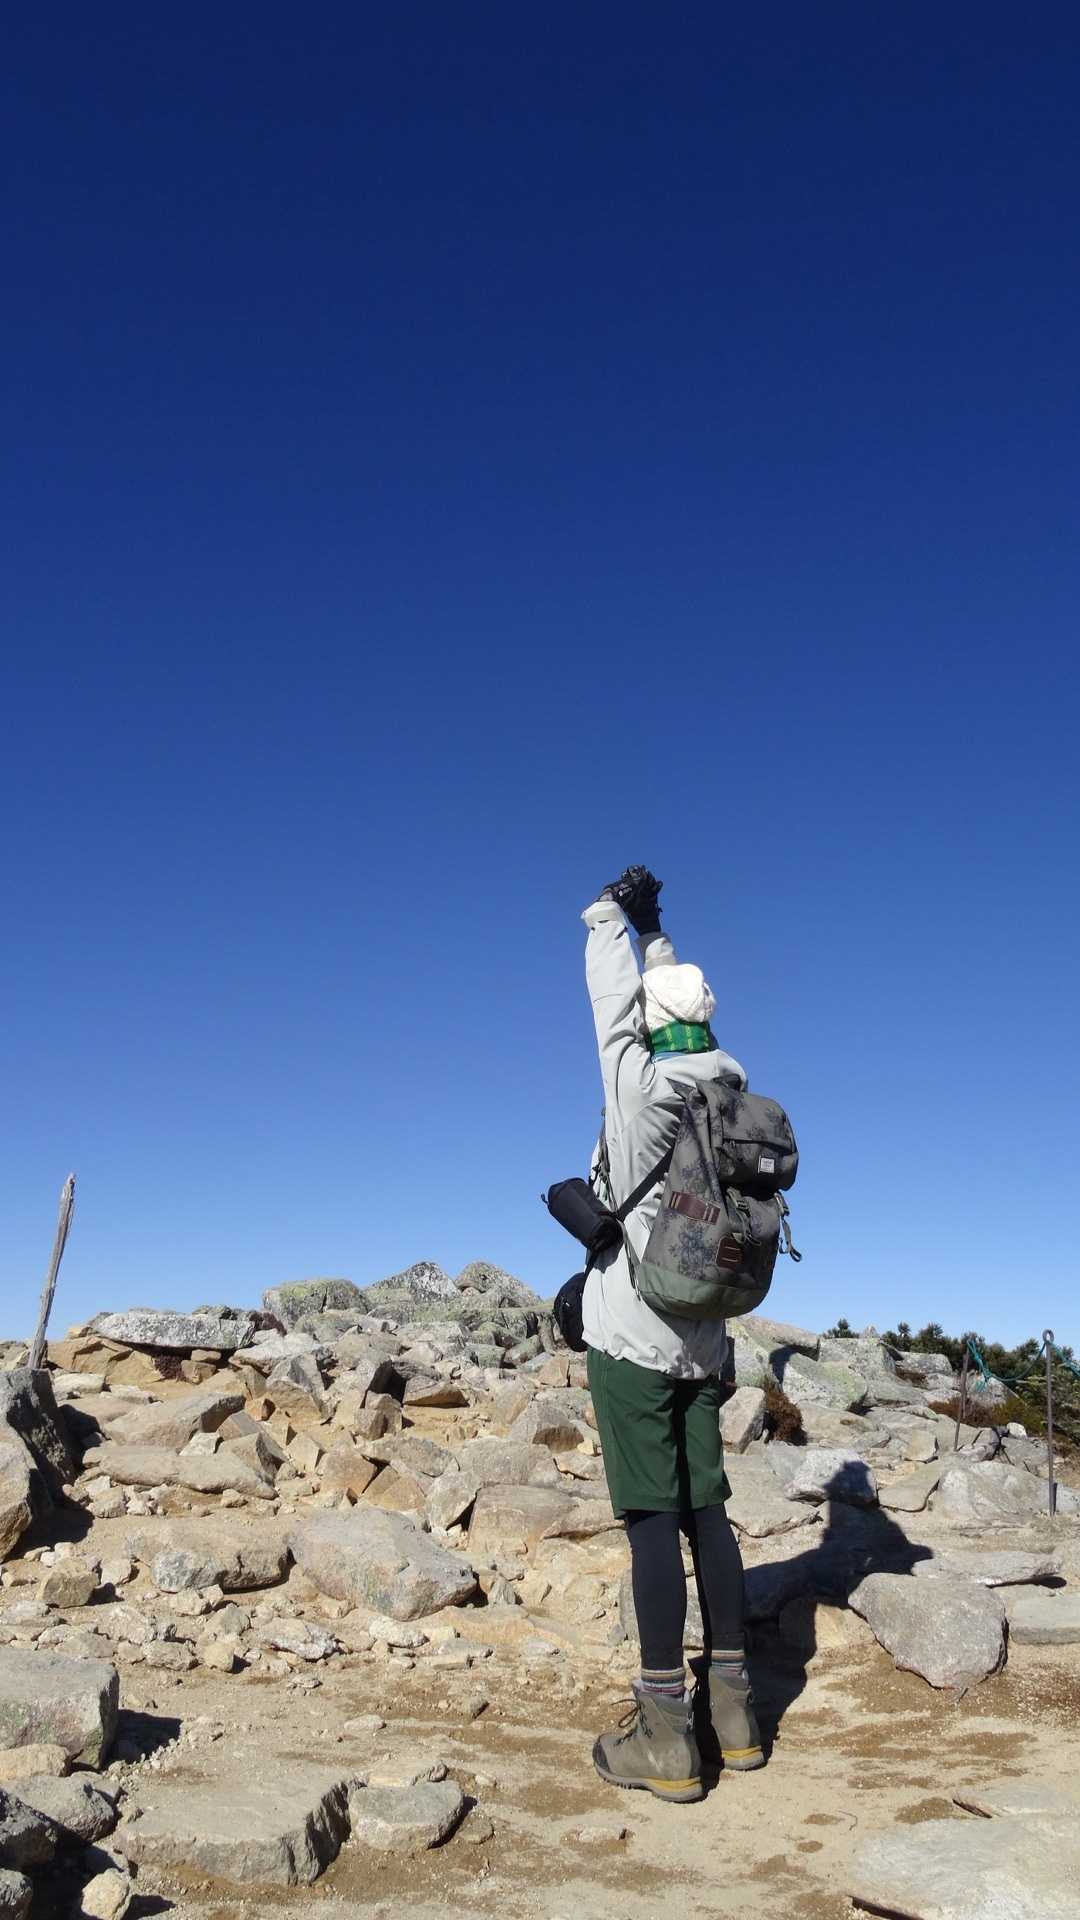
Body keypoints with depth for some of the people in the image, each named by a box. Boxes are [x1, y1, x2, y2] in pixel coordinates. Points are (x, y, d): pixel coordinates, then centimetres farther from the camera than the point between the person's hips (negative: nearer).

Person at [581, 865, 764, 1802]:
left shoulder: (643, 1086, -15)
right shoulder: (730, 1094, 2)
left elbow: (616, 1003, -1)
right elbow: (676, 998, 17)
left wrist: (613, 916, 14)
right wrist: (654, 930, 30)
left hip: (632, 1340, -6)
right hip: (701, 1338, 7)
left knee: (653, 1517, -3)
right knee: (706, 1512, 12)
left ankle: (667, 1736, 3)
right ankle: (732, 1711, 21)